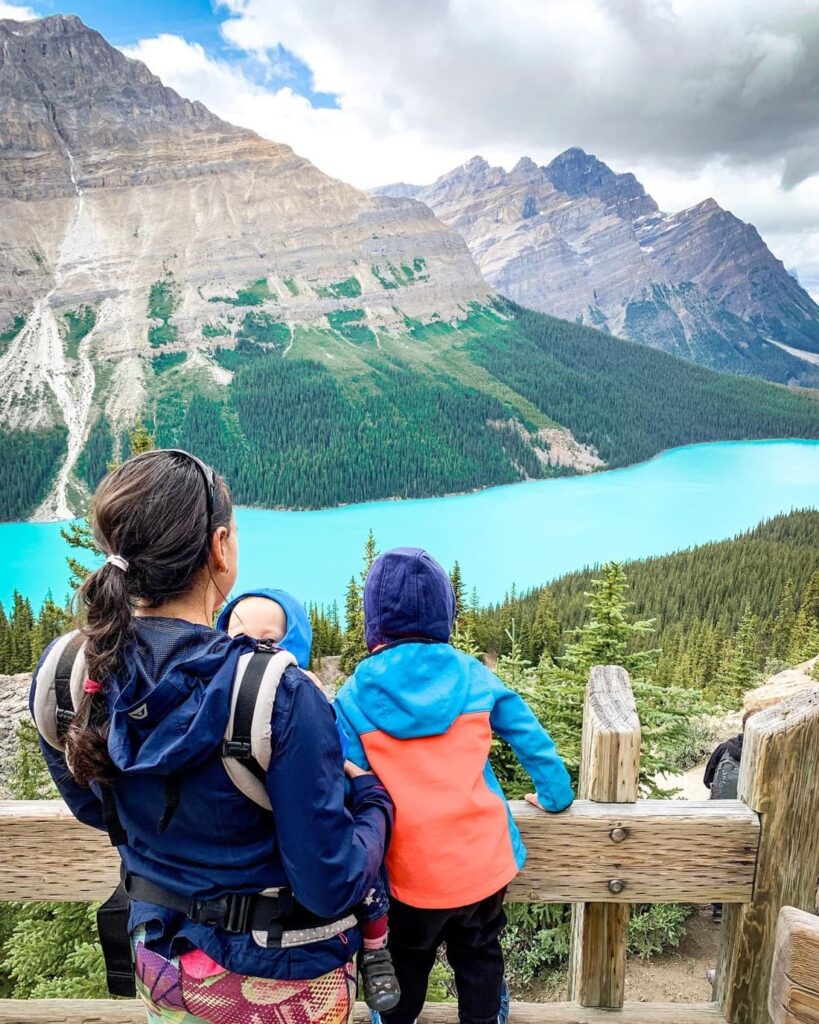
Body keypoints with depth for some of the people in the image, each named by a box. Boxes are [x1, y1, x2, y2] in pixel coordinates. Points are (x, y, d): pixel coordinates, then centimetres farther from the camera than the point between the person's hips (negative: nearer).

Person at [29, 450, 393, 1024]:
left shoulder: (64, 674, -16)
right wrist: (374, 799, -8)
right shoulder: (277, 695, -34)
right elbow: (332, 886, -25)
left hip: (160, 965, 4)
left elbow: (92, 807, 3)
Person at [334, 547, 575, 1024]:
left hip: (411, 874, -1)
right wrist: (556, 795, 15)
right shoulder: (473, 675, -9)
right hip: (484, 862, 1)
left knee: (406, 967, 27)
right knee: (479, 958, 27)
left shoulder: (355, 695, -14)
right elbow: (532, 738, -1)